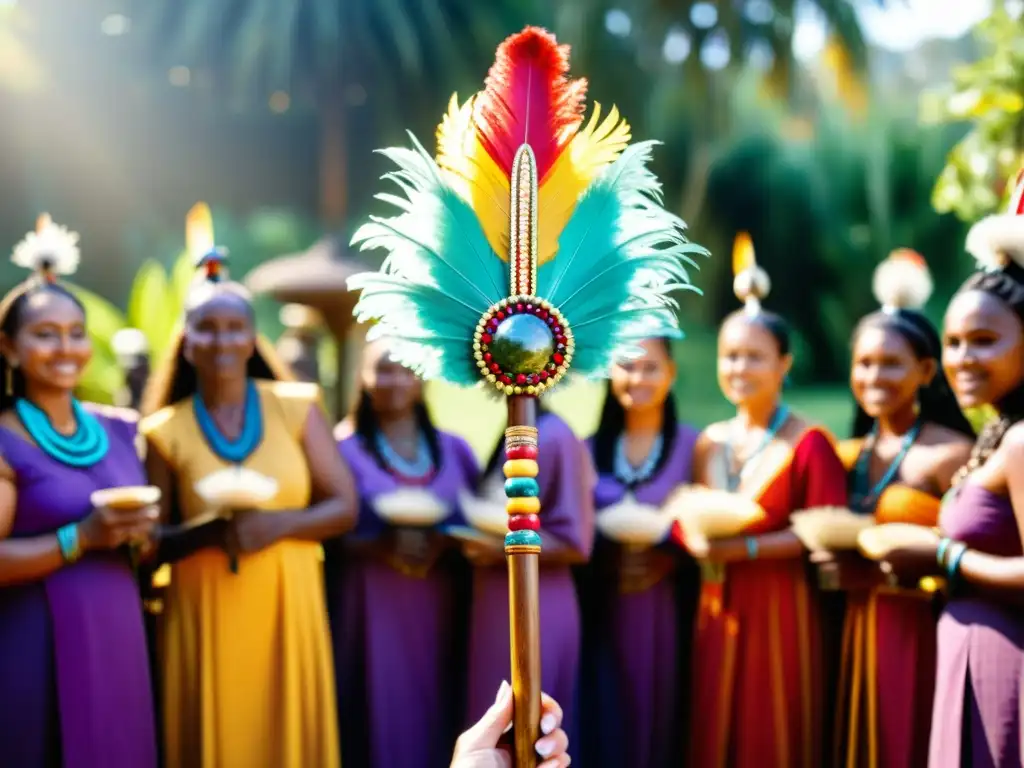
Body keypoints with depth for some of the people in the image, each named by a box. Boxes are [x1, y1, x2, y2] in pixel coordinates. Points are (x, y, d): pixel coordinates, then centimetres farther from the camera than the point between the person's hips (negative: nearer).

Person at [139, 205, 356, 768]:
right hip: (206, 619, 0)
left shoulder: (296, 407, 2)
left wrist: (276, 524, -15)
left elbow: (344, 507, 1)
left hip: (287, 612, 1)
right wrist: (208, 533, -16)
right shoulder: (166, 431, 1)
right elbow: (153, 542, 3)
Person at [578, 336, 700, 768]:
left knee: (661, 714, 1)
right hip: (603, 609, 2)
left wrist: (665, 556, -17)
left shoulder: (691, 445, 0)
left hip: (667, 610, -2)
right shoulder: (592, 448, 9)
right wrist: (607, 549, -8)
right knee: (605, 721, 3)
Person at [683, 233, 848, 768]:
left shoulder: (809, 444, -9)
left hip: (779, 609, -6)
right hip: (716, 609, 6)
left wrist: (746, 548, -20)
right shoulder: (708, 443, 11)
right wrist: (693, 537, -6)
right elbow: (689, 518, 17)